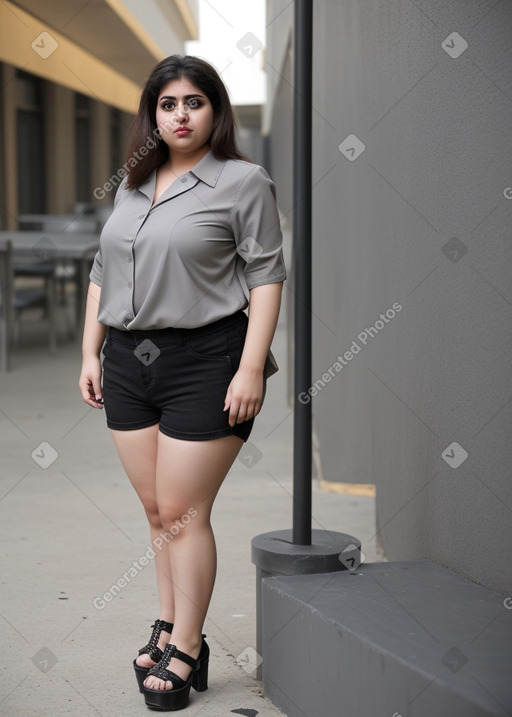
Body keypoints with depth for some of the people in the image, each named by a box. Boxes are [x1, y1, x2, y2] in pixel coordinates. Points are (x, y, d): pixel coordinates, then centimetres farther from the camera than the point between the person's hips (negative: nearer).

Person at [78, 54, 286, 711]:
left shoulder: (242, 182, -3)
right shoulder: (131, 186, 15)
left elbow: (265, 277, -8)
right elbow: (102, 273, 20)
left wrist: (251, 368, -15)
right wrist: (90, 353, 14)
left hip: (204, 361, -6)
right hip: (128, 361, 6)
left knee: (182, 513, -3)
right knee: (156, 510, 12)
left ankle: (185, 651, 8)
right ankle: (169, 628, 24)